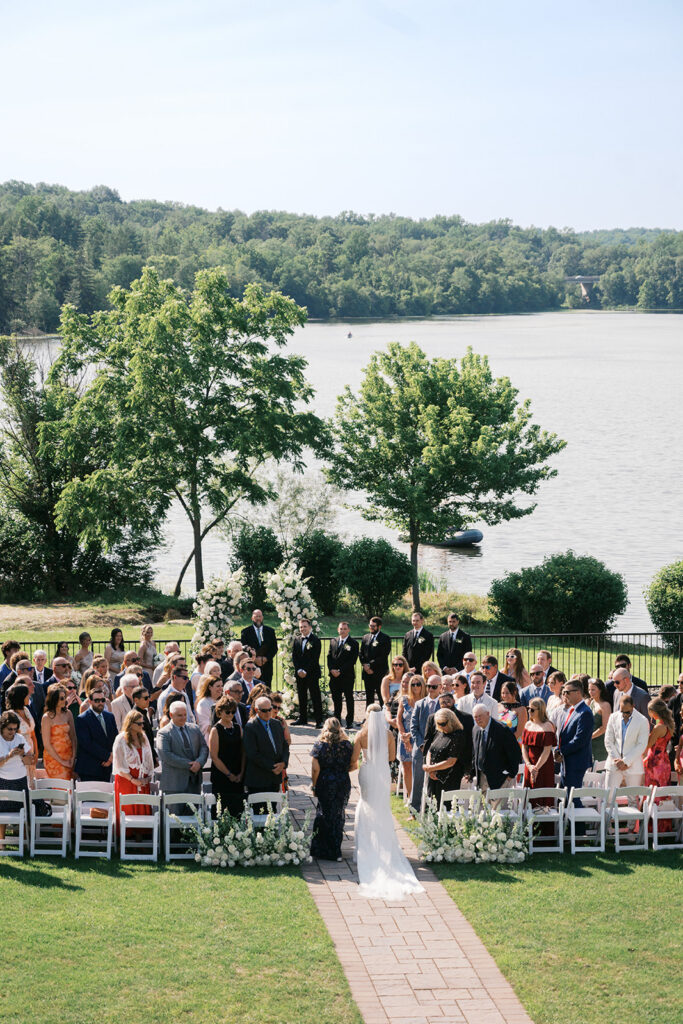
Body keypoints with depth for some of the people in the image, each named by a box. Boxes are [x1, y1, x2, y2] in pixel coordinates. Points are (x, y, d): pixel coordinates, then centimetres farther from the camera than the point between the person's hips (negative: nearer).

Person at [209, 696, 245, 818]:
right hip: (221, 778, -5)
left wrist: (241, 773, -1)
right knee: (219, 810, -2)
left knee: (237, 811, 4)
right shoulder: (215, 730, -6)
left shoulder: (238, 728, 10)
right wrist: (229, 774, -8)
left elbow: (243, 752, 10)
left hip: (238, 778, 5)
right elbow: (214, 757, -9)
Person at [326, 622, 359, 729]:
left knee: (349, 699, 1)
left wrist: (340, 671, -14)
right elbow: (329, 657, 11)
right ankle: (337, 719, 17)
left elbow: (352, 660, -9)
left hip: (347, 676, -4)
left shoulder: (353, 643, -2)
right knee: (336, 699, 9)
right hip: (334, 676, 4)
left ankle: (349, 722, 6)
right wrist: (332, 669, -6)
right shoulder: (333, 642, 14)